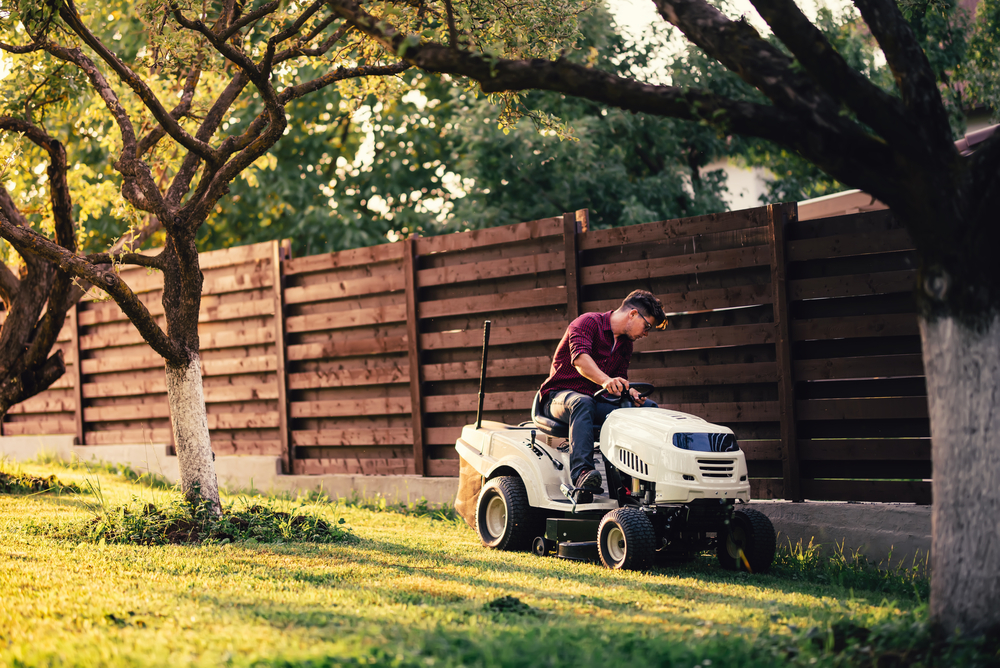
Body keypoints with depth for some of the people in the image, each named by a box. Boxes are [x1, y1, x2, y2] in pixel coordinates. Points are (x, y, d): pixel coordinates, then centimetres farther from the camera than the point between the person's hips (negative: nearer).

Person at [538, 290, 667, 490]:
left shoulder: (625, 344, 17)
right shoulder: (588, 323, -10)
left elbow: (619, 380, 11)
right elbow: (580, 358, -29)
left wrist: (631, 393, -15)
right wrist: (606, 380, -47)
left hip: (596, 400, 7)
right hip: (559, 396, -7)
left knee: (649, 406, -10)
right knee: (582, 403, -42)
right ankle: (581, 471, -56)